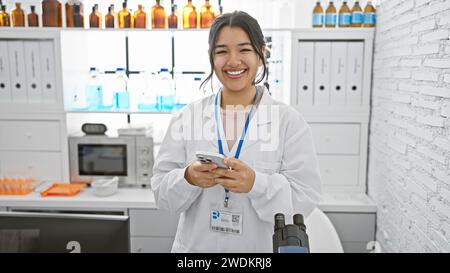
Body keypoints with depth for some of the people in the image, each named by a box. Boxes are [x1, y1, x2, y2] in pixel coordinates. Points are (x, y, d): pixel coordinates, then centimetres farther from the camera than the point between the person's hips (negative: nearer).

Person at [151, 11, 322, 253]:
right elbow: (161, 191, -4)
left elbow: (305, 198, -12)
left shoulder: (289, 121, -9)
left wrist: (256, 183, -28)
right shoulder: (186, 117, -4)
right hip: (194, 246, 2)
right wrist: (188, 178, -24)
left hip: (263, 247, -1)